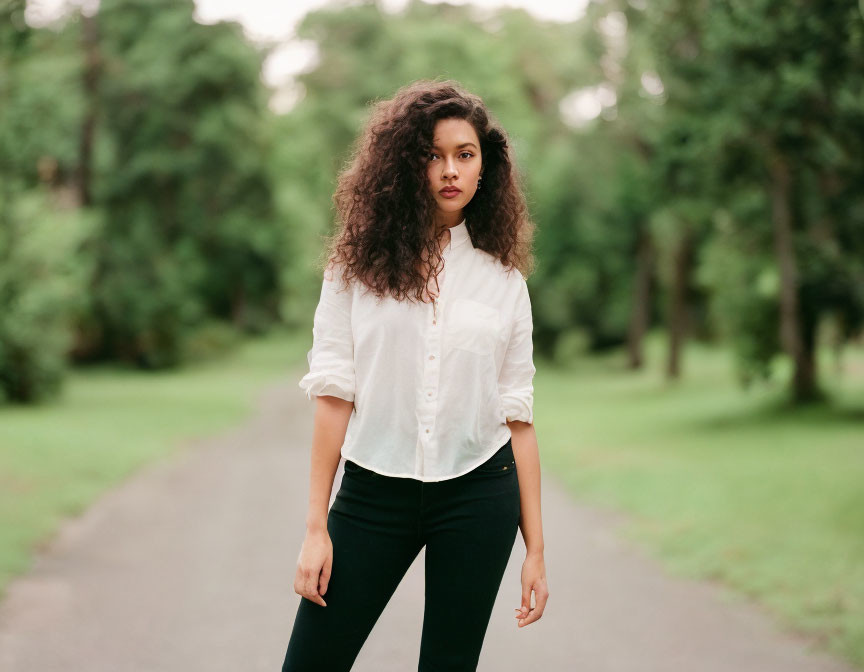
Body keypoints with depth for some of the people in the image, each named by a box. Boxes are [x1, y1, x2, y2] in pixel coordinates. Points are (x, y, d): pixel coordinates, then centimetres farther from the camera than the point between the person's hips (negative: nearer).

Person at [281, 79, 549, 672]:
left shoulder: (504, 280, 6)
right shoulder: (358, 265, 2)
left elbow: (518, 415, 5)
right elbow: (333, 395, -1)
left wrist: (535, 548, 3)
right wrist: (316, 528, -5)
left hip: (478, 494, 1)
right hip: (373, 491, 0)